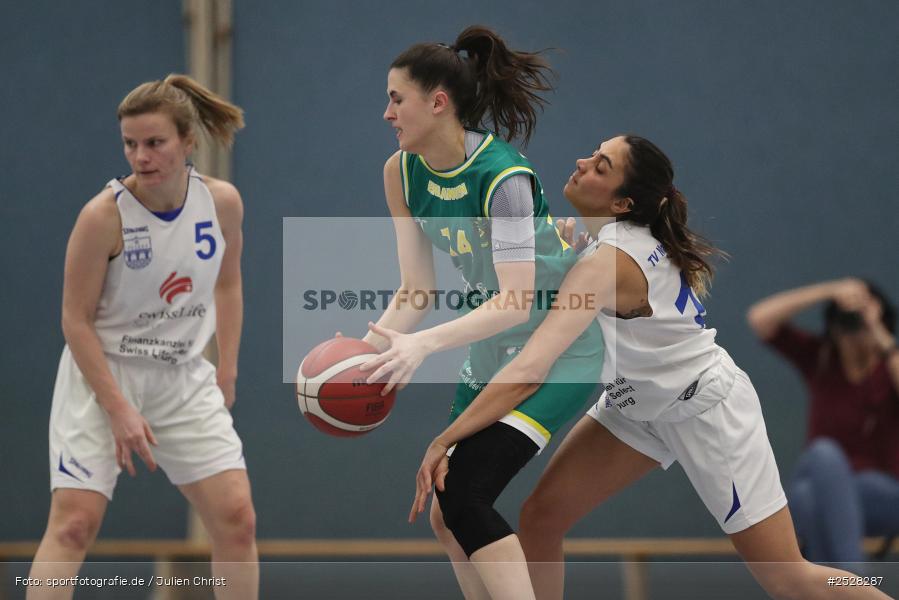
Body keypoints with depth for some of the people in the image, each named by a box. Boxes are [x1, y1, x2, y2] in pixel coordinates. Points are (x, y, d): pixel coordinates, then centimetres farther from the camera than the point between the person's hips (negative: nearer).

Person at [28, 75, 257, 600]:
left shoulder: (223, 202, -6)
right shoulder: (105, 214, -19)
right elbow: (77, 320, -13)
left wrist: (227, 371, 6)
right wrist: (118, 408, -17)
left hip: (186, 380, 4)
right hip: (103, 376, -4)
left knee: (237, 517, -2)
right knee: (74, 522, -12)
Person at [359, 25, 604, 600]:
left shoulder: (504, 176, -26)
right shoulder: (403, 173, -3)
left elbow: (516, 301, -30)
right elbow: (417, 289, 0)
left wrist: (424, 344, -40)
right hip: (493, 353, 8)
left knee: (464, 498, -20)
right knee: (447, 514, 8)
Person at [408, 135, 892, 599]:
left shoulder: (607, 264, -34)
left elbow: (526, 374, -42)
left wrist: (444, 442, -40)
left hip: (707, 410, -9)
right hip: (639, 402, 9)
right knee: (541, 516, -4)